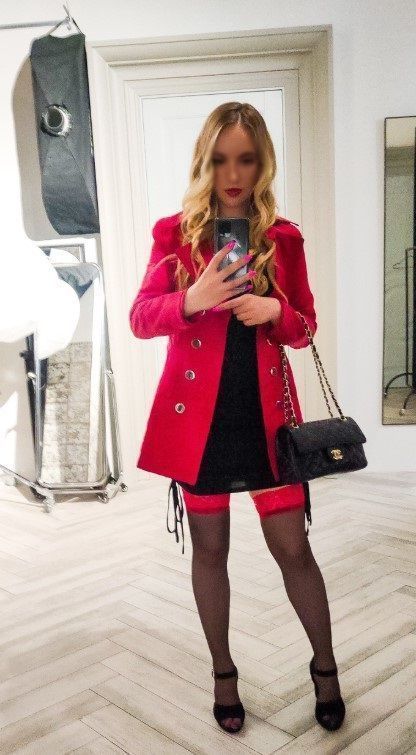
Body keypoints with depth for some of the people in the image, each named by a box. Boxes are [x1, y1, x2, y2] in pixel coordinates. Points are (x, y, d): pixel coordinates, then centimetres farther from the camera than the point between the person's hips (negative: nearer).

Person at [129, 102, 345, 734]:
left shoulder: (283, 238, 4)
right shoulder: (176, 231, -1)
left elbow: (305, 328, 6)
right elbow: (139, 318, -8)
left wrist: (274, 312, -16)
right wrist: (191, 300, -28)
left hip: (266, 410, 1)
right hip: (197, 410, 0)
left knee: (292, 546, 7)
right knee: (210, 546, 12)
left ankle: (325, 667, 32)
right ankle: (223, 672, 34)